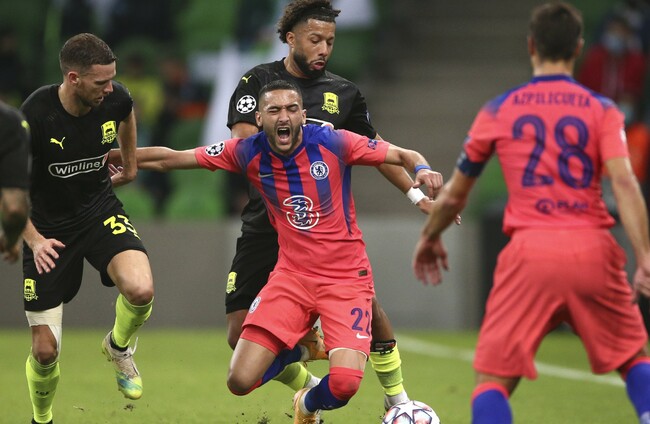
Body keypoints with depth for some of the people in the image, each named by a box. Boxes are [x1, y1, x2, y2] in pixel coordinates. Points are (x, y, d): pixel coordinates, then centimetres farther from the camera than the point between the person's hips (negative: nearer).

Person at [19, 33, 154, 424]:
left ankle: (119, 348, 6)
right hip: (49, 230, -2)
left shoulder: (115, 99, -13)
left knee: (141, 290, -29)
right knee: (45, 350, -3)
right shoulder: (34, 116, -24)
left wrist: (130, 164, 24)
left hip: (101, 212, 2)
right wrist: (34, 240, -17)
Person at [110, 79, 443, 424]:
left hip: (346, 277, -3)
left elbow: (405, 156, -5)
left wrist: (421, 170, -27)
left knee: (344, 384, -22)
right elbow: (169, 159, 3)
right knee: (240, 381, -9)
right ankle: (302, 349, 24)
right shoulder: (248, 153, -5)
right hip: (291, 275, 3)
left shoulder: (333, 143, -12)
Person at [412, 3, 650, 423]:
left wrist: (430, 238, 36)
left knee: (493, 380, 2)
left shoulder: (498, 111, 10)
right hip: (592, 248, 1)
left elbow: (455, 194, 18)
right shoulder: (601, 109, 6)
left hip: (529, 251, -1)